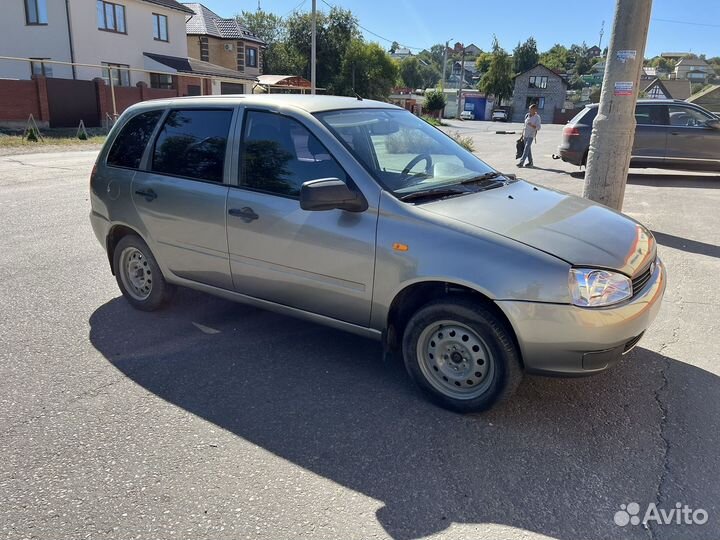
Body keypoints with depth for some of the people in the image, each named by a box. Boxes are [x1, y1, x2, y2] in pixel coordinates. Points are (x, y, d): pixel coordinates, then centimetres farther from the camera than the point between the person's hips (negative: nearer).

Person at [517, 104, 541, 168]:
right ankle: (530, 162, 19)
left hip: (531, 135, -6)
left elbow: (538, 128, -11)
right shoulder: (527, 115, 6)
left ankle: (521, 162, -21)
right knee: (528, 148, 11)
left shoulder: (537, 117, -9)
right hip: (526, 134, 6)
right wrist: (523, 132, 19)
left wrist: (531, 125, -26)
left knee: (527, 147, -15)